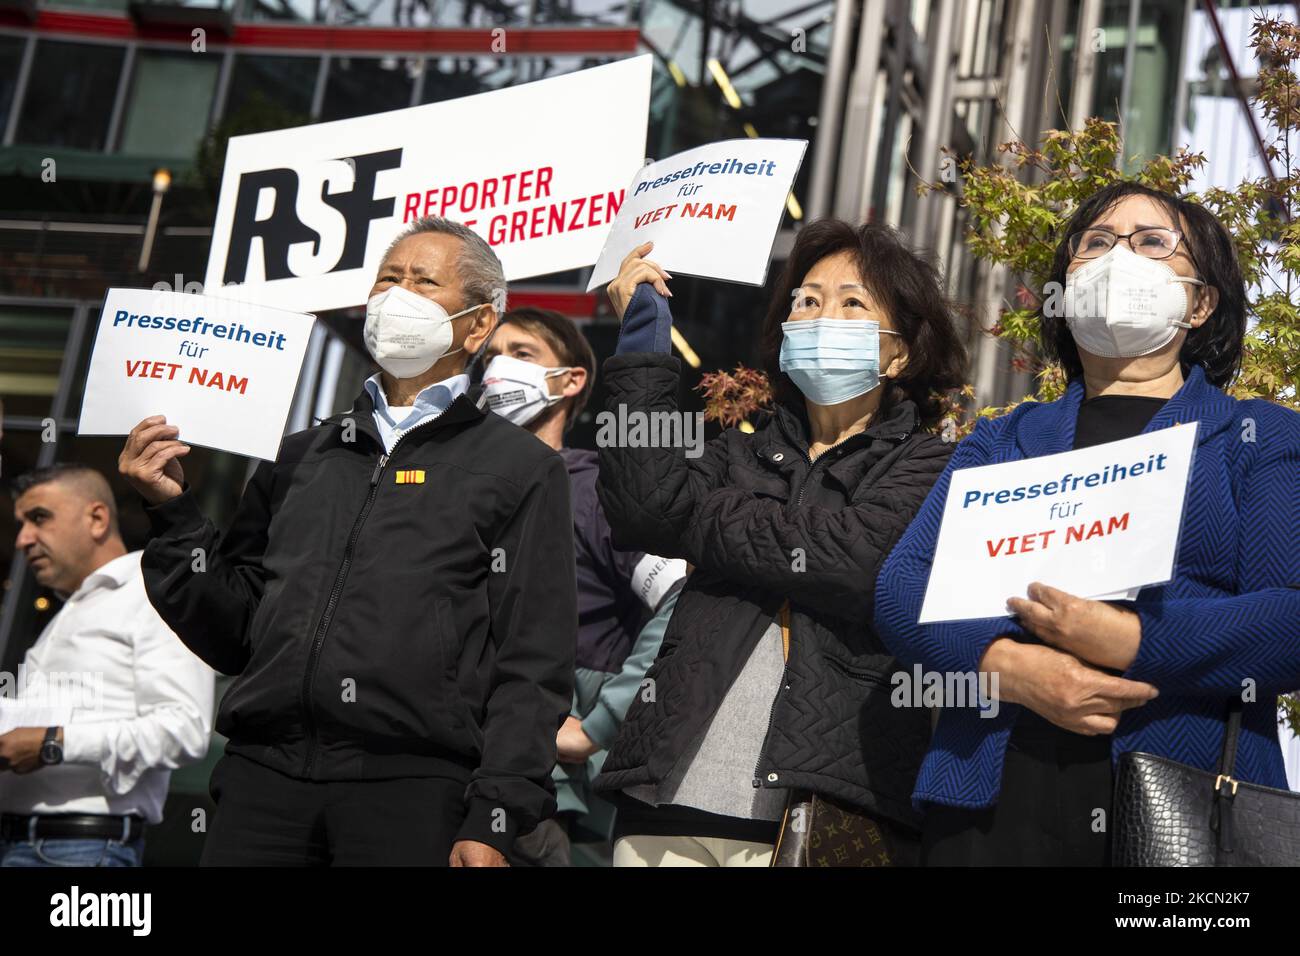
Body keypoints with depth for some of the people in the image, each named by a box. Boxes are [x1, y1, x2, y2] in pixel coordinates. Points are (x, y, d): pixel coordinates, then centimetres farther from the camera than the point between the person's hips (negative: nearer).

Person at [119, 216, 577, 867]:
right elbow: (234, 636, 15)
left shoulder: (522, 469, 5)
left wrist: (493, 823, -10)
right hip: (263, 774, 4)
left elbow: (533, 669, -2)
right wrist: (174, 511, 5)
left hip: (411, 790, -3)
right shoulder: (301, 455, 18)